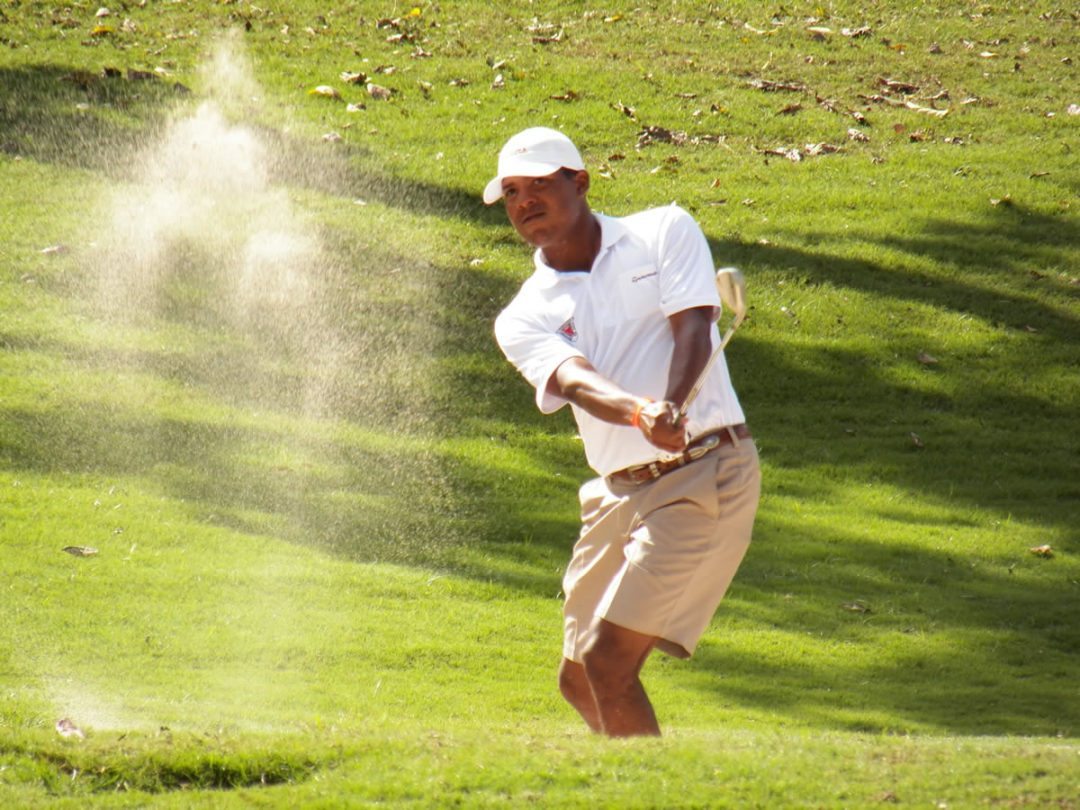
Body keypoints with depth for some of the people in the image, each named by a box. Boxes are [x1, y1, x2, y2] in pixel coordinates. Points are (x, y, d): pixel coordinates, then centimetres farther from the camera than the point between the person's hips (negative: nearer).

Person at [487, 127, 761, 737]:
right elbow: (574, 380, -15)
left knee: (610, 658, -16)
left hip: (707, 474, -6)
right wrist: (641, 413, -39)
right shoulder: (524, 319, 5)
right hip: (619, 495, 6)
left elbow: (692, 328, -13)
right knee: (580, 680, 13)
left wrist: (671, 406, -36)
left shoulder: (665, 232, 2)